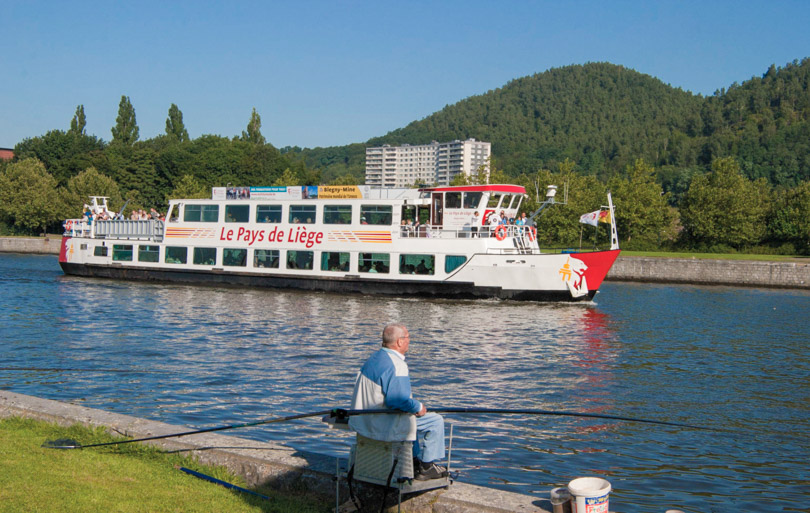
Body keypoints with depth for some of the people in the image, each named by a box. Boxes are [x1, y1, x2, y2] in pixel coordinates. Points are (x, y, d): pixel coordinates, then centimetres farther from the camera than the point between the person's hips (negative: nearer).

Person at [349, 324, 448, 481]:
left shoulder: (374, 358, 9)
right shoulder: (396, 365, -23)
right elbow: (399, 399, -30)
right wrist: (418, 407, -11)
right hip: (383, 426, -10)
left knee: (417, 416, 30)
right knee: (436, 421, 1)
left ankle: (415, 461, 33)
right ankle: (426, 467, 9)